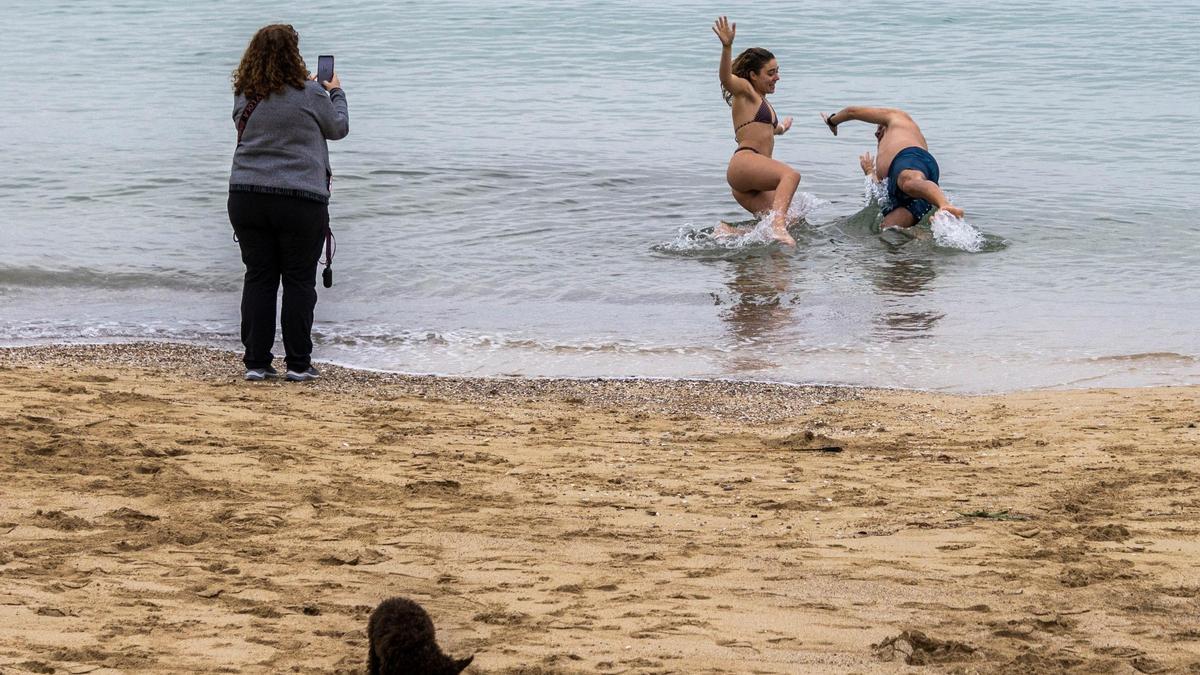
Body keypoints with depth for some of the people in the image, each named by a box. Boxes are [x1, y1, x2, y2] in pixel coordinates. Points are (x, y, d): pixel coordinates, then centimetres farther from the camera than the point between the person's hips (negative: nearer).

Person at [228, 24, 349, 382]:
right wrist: (337, 93, 28)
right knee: (299, 281, 5)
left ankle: (256, 362, 8)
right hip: (300, 201, -4)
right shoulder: (310, 94, -8)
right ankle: (298, 364, 7)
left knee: (258, 279, 9)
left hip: (247, 199, 4)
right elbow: (338, 128, 8)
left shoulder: (244, 97, 4)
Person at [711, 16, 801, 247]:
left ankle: (727, 231, -1)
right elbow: (726, 79, -20)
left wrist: (780, 128, 72)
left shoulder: (760, 100, 30)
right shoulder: (745, 90, 4)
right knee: (790, 174, -34)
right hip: (744, 162, -9)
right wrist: (727, 47, -37)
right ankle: (778, 227, -53)